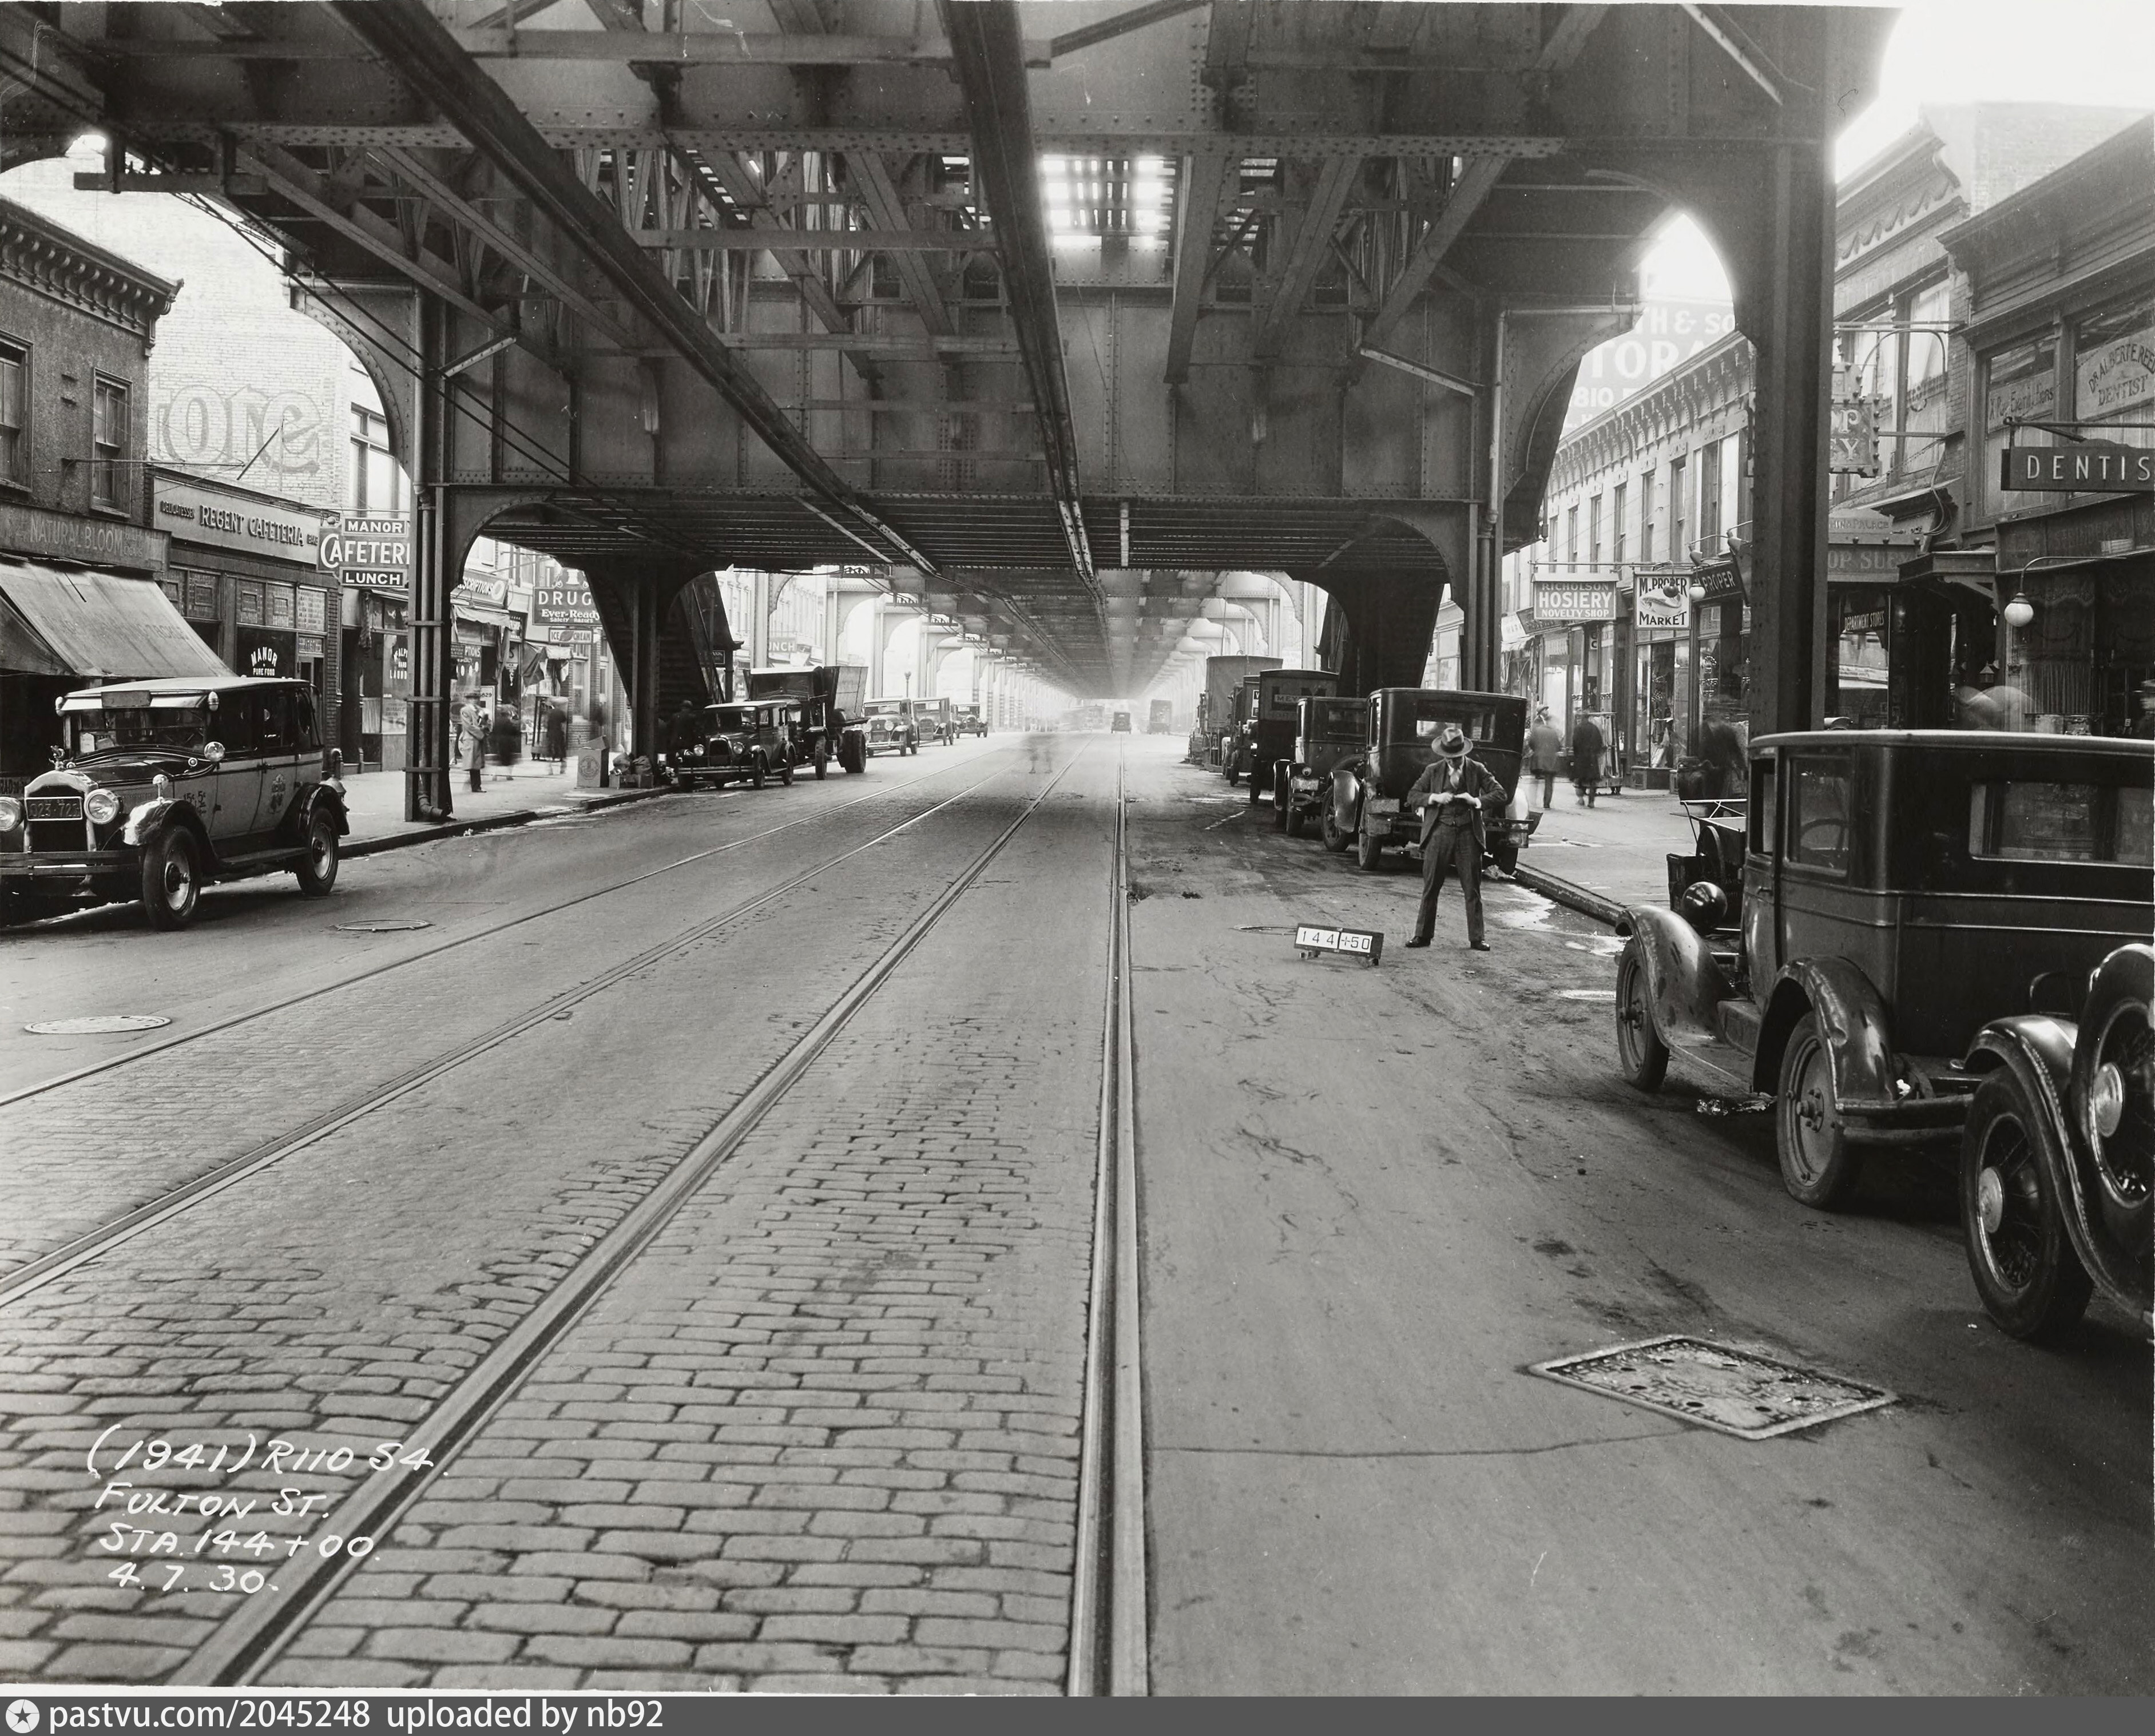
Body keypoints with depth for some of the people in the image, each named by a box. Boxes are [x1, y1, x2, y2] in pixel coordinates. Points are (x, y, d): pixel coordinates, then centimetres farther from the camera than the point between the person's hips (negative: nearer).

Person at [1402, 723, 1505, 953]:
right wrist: (1435, 798, -13)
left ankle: (1476, 938, 9)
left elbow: (1500, 794, 3)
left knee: (1472, 889, 3)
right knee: (1430, 887, 3)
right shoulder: (1433, 771, 6)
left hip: (1468, 833, 0)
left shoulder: (1477, 770, 5)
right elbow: (1412, 796, 5)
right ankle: (1422, 935, 11)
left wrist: (1476, 801, -14)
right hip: (1440, 832, 0)